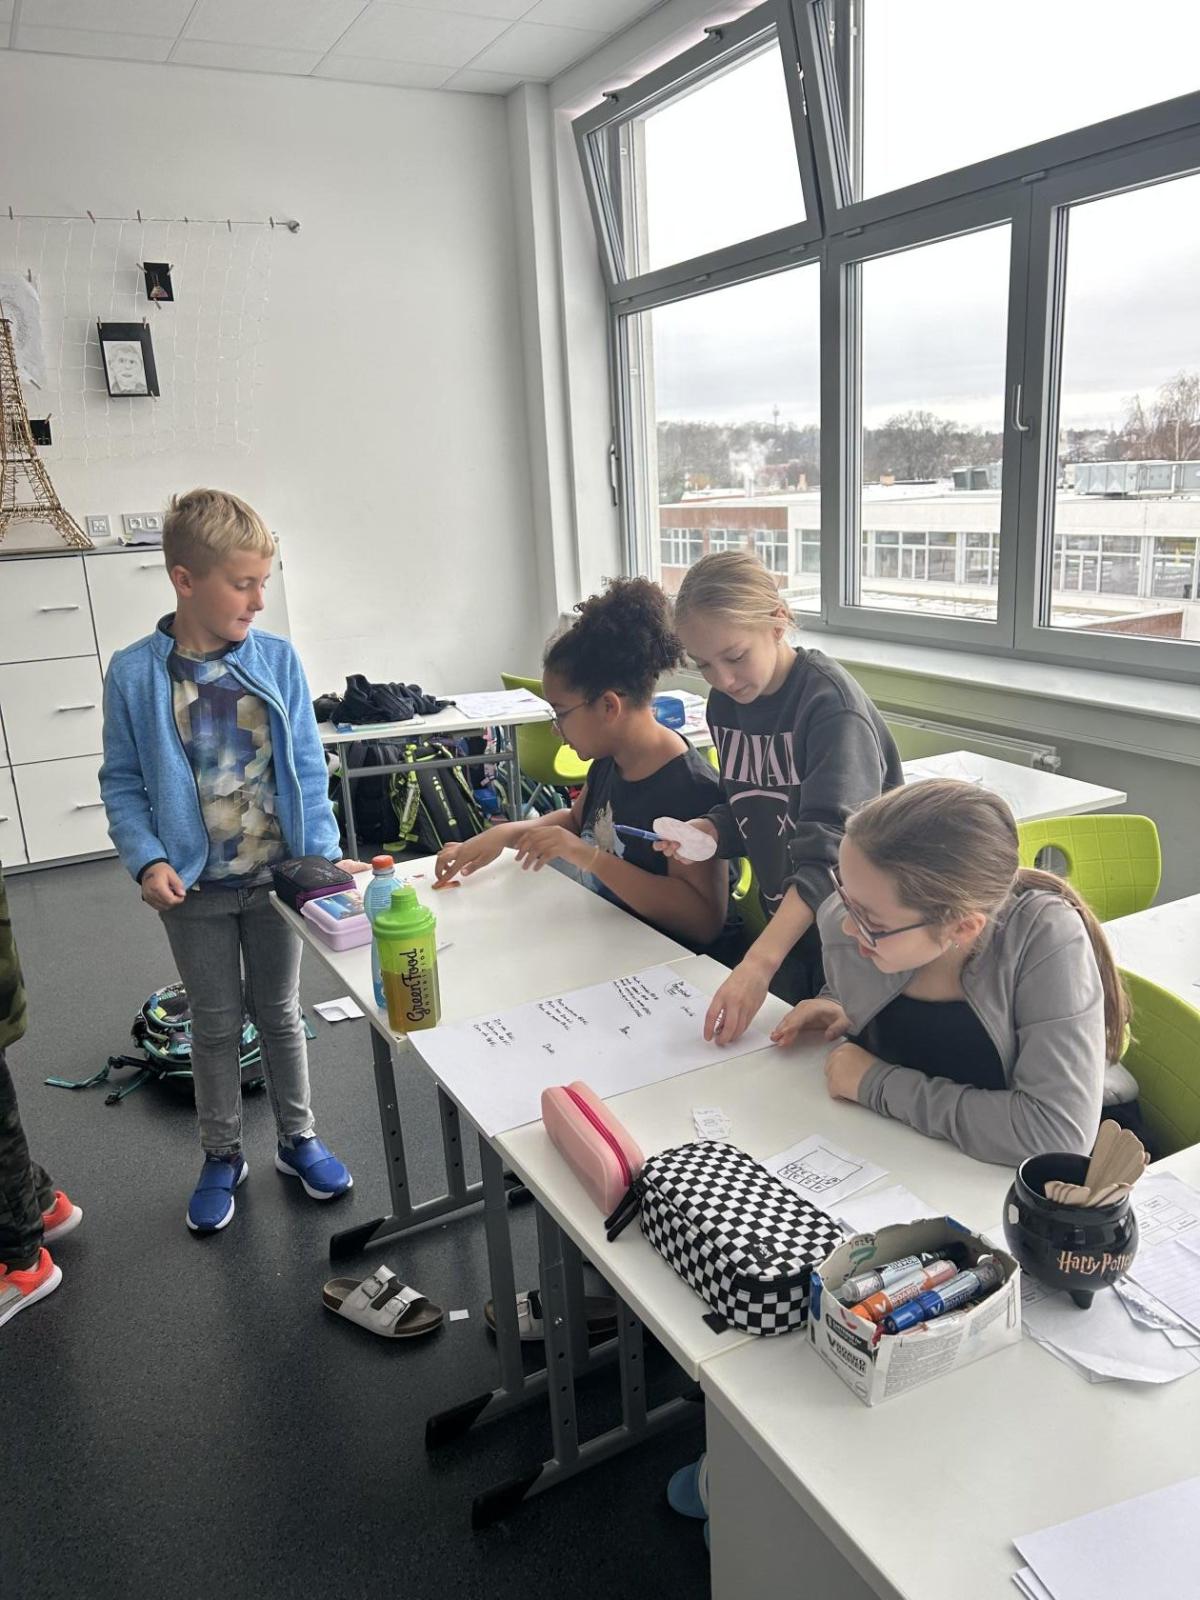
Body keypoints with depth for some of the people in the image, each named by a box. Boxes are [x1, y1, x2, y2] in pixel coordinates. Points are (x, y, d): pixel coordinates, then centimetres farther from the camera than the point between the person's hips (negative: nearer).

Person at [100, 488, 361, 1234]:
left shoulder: (278, 658, -7)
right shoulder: (134, 674, -10)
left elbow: (308, 768, -5)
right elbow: (123, 784, -4)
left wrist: (323, 854, -13)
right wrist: (149, 860, -17)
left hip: (277, 876, 1)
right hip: (194, 889, -1)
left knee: (282, 1012, 17)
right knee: (216, 1023, 15)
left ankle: (299, 1138, 35)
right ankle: (223, 1155, 34)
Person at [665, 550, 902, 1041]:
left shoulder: (830, 701, -23)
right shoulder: (725, 704, -1)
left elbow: (829, 851, -33)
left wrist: (759, 962, -43)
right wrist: (709, 829, -12)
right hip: (784, 926, 6)